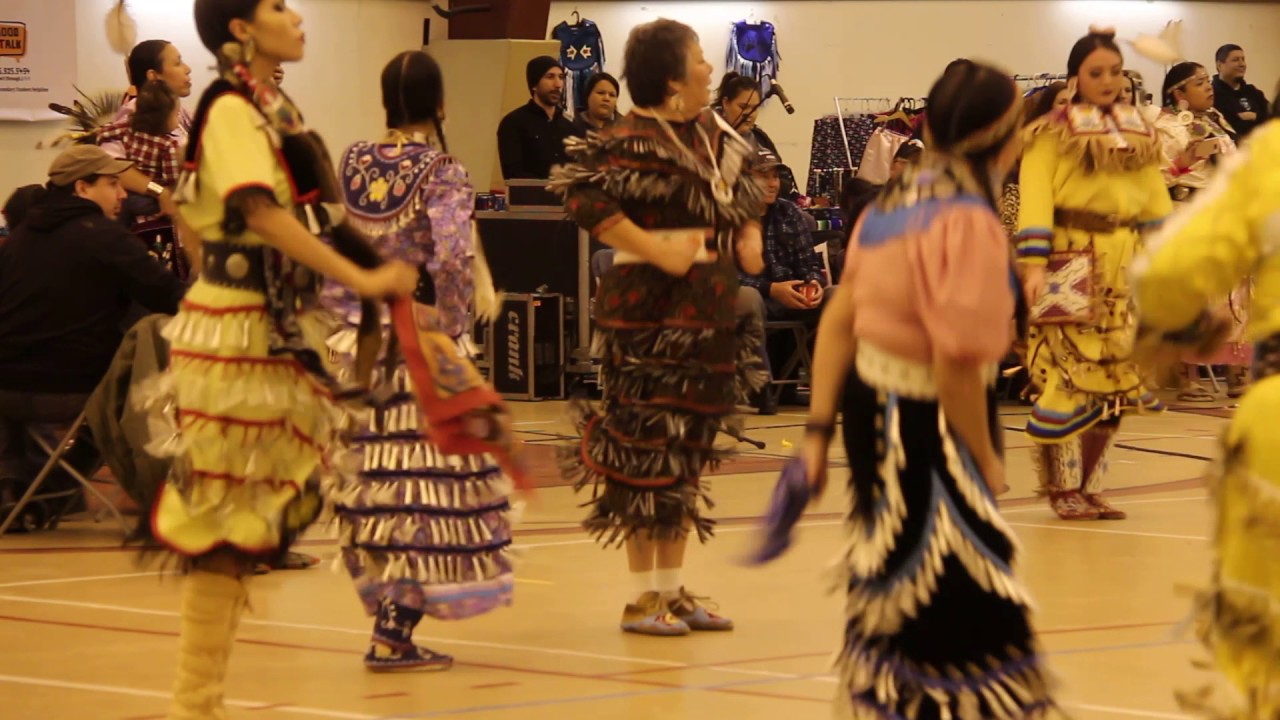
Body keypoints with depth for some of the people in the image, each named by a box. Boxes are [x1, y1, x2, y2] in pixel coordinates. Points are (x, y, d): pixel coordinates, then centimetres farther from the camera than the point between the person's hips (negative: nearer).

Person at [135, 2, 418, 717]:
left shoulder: (275, 109, 15)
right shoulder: (233, 110, -11)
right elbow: (262, 213, -22)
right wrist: (363, 279, -24)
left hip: (278, 331, 9)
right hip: (235, 334, -9)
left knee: (248, 523, 9)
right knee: (227, 521, -6)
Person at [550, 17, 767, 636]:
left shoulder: (716, 137, 13)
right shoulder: (633, 141, -13)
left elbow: (743, 194, 30)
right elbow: (585, 197, -26)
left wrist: (749, 235, 10)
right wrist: (655, 250, -24)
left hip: (709, 308, 9)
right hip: (650, 311, -9)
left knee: (690, 446, 12)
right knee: (646, 447, -4)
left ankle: (674, 589, 20)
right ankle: (641, 596, 2)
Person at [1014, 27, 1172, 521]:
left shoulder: (1140, 133, 16)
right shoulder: (1051, 133, -2)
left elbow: (1156, 199, 16)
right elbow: (1035, 198, -9)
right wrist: (1032, 264, -19)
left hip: (1125, 265, 5)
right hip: (1071, 262, -5)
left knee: (1116, 377, 3)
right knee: (1067, 371, -10)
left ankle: (1089, 487, 12)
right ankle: (1062, 488, 0)